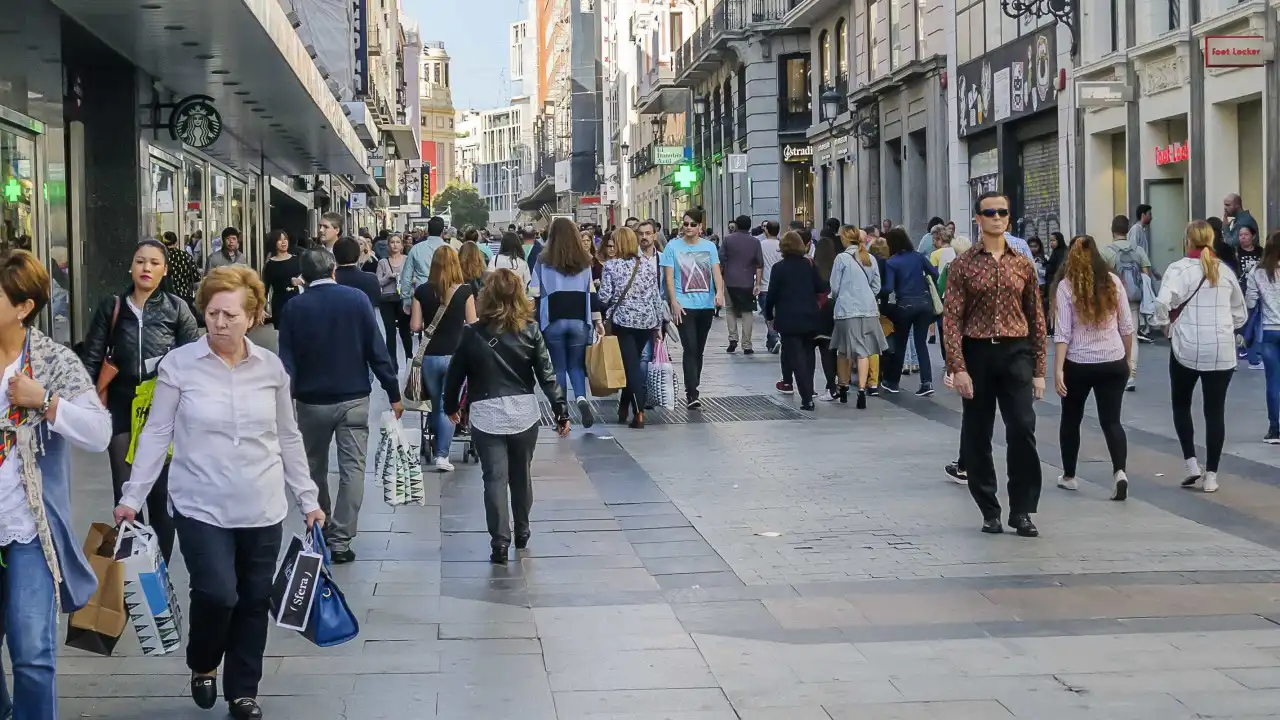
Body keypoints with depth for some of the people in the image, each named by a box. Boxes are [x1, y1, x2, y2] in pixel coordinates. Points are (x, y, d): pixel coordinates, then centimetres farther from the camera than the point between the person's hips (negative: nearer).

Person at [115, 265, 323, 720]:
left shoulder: (271, 368, 2)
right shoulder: (179, 364, -6)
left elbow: (288, 438, 11)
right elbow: (156, 434, -1)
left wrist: (308, 499, 11)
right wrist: (132, 496, -3)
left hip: (262, 510, 3)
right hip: (201, 508, -3)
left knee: (254, 601, 8)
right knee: (217, 593, -15)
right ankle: (202, 665, 16)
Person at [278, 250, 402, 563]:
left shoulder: (295, 307, -4)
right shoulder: (357, 299, -4)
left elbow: (287, 361, -6)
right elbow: (377, 350, -6)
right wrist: (393, 393, -1)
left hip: (312, 400, 1)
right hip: (354, 398, -1)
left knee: (314, 468, 18)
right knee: (352, 469, 1)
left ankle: (320, 530, 31)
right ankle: (340, 540, -5)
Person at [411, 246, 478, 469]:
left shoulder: (422, 291, -3)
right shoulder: (464, 291, -8)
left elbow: (415, 326, -2)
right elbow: (472, 325, -4)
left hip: (429, 356, 2)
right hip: (455, 355, -2)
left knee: (435, 405, 18)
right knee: (448, 407, 5)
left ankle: (436, 449, 26)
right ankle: (442, 455, -1)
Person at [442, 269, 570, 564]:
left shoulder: (472, 333, -6)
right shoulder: (529, 331, -4)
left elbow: (455, 374, 2)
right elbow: (546, 375, -5)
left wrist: (451, 406, 17)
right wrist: (562, 412, -1)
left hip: (487, 415, -2)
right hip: (524, 413, 2)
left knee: (495, 478, 1)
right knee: (521, 474, 18)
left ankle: (500, 542, -5)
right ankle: (522, 532, 32)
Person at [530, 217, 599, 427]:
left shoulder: (544, 262, -2)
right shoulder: (585, 262, 4)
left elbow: (535, 294, -4)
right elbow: (592, 293, 6)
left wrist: (534, 323, 1)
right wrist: (597, 320, 12)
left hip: (553, 321, -2)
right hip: (580, 321, 2)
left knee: (559, 368, 7)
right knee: (576, 365, 13)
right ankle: (581, 398, -15)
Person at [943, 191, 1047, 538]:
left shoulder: (1023, 265, 9)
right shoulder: (963, 265, 2)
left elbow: (1036, 318, 11)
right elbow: (952, 319, -3)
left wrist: (1039, 370, 6)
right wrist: (957, 368, -11)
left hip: (1016, 353, 1)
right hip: (977, 353, -1)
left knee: (1022, 428, -12)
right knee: (977, 435, 4)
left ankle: (1022, 511, -3)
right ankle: (989, 511, 17)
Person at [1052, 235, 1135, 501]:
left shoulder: (1066, 286, -7)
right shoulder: (1113, 282, 2)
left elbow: (1062, 333, -11)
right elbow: (1127, 326, 6)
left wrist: (1058, 369, -11)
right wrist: (1127, 358, 19)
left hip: (1078, 365, -2)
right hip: (1113, 363, 2)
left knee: (1071, 419, 17)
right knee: (1111, 420, 3)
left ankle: (1069, 476, 25)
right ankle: (1119, 471, -18)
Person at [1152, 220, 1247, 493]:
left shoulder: (1179, 269, -6)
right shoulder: (1225, 271, 7)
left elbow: (1162, 302, -21)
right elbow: (1240, 313, 16)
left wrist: (1164, 324, -4)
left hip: (1187, 348, -3)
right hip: (1221, 351, 3)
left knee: (1181, 405, 17)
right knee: (1215, 412, 7)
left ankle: (1192, 463, 7)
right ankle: (1211, 475, 7)